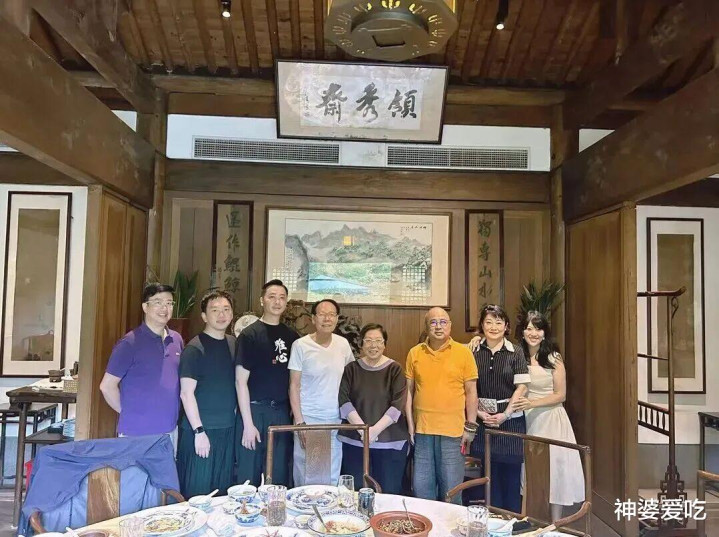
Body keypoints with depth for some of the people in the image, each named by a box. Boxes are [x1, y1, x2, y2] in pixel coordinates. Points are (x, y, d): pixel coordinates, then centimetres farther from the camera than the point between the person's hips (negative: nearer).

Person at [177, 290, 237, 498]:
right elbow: (186, 393, -14)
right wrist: (199, 431, -17)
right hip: (200, 430, -6)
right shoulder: (194, 348, -10)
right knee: (196, 492, 2)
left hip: (228, 429, 6)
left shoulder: (233, 344, 9)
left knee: (222, 491, 14)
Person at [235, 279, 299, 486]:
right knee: (249, 478, 5)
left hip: (282, 412, 4)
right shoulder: (249, 335, -6)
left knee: (280, 478, 11)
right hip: (255, 411, -4)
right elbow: (241, 381, -8)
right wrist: (248, 423, -12)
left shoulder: (292, 336, 8)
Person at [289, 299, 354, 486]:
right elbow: (294, 386, -6)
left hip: (336, 421, 3)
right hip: (308, 419, -3)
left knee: (333, 477, 12)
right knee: (306, 477, 4)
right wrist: (299, 422, -10)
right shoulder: (300, 345, -8)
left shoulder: (343, 344, 2)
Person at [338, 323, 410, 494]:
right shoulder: (351, 369, 6)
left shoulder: (394, 369, 1)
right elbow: (343, 400, -3)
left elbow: (398, 403, -7)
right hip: (354, 441, 2)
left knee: (389, 492, 2)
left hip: (390, 442, -1)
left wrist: (376, 429, -15)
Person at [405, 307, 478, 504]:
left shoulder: (463, 352, -2)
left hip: (453, 431, -2)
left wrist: (470, 426, -1)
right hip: (422, 431, 2)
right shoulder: (415, 353, 4)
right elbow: (409, 390, 8)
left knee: (451, 490, 8)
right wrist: (410, 423, 4)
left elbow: (471, 392, 1)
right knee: (421, 488, 13)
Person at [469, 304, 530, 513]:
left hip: (511, 419, -1)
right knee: (488, 473, 8)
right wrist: (478, 412, -9)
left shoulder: (516, 352, -1)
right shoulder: (473, 351, 2)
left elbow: (522, 386, -5)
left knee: (511, 474, 5)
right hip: (483, 420, 1)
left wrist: (505, 414, -12)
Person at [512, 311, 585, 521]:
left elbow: (560, 395, -5)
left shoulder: (554, 358, -5)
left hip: (550, 419, -2)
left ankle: (555, 526, 12)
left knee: (553, 468, -1)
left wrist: (532, 403, -17)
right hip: (526, 420, 2)